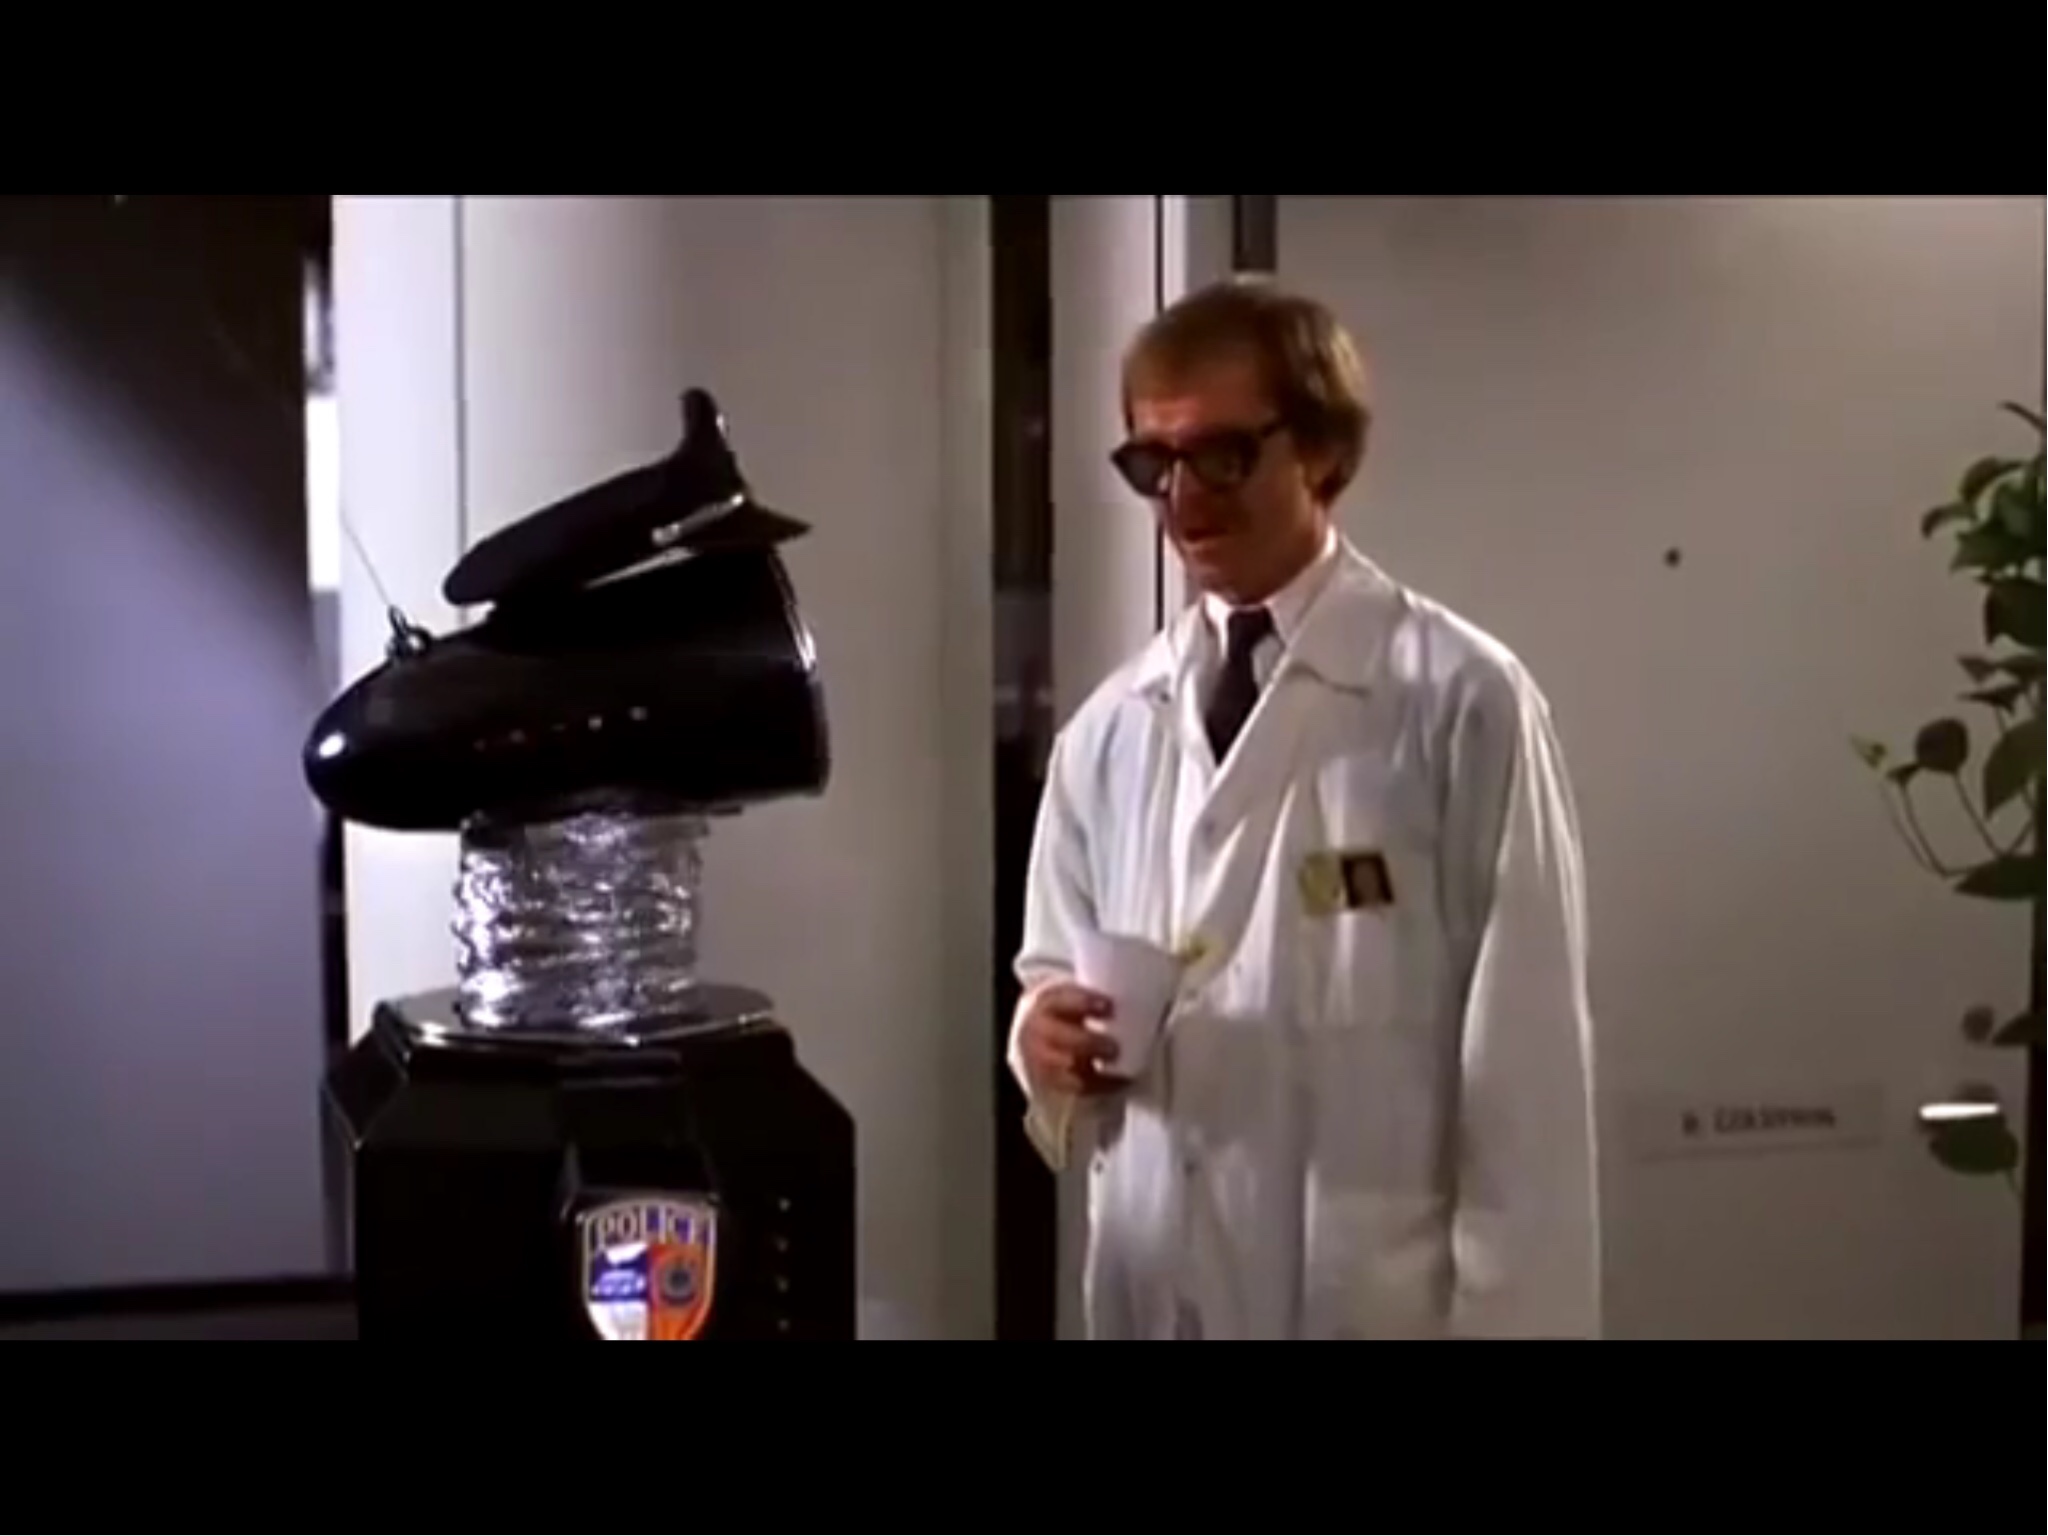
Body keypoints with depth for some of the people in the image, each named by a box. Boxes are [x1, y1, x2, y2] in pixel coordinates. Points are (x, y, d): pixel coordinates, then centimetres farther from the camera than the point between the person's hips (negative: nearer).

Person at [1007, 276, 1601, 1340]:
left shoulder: (1460, 702, -10)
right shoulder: (1107, 730, 5)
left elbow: (1524, 1054, -10)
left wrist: (1515, 1315, -10)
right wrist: (1048, 1034, -9)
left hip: (1378, 1299, -4)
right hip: (1155, 1293, 5)